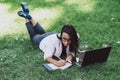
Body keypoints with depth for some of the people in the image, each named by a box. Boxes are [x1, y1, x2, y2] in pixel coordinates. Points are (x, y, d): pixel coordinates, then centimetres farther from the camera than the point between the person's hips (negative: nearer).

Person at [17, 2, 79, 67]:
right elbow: (47, 57, -44)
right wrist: (56, 62, -64)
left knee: (43, 33, 34)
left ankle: (29, 17, 45)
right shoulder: (55, 40, -47)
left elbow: (71, 52, -25)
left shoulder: (74, 40, -37)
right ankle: (27, 18, 43)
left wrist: (69, 57, -48)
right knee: (34, 36, 29)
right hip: (43, 40, -3)